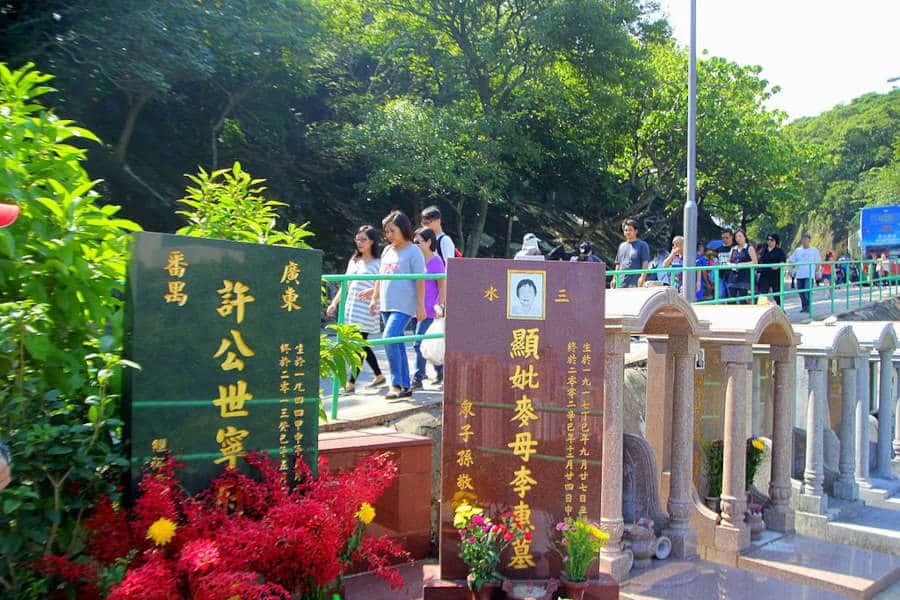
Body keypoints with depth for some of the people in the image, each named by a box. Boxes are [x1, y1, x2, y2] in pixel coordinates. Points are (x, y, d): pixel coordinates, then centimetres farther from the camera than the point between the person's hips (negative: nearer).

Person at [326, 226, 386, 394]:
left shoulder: (378, 263, -4)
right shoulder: (354, 261, 17)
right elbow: (346, 285, 19)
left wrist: (372, 291, -26)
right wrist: (335, 303, 13)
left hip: (366, 310, -7)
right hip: (351, 309, 7)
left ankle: (351, 383, -3)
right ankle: (379, 376, 27)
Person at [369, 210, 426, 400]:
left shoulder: (413, 251, -7)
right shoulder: (387, 251, 14)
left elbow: (420, 281, -9)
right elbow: (380, 277, 21)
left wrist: (420, 306, -12)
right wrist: (374, 299, 20)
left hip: (404, 305, -8)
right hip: (386, 305, 8)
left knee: (389, 339, -19)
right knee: (397, 344, 10)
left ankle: (396, 384, -12)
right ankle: (405, 386, 18)